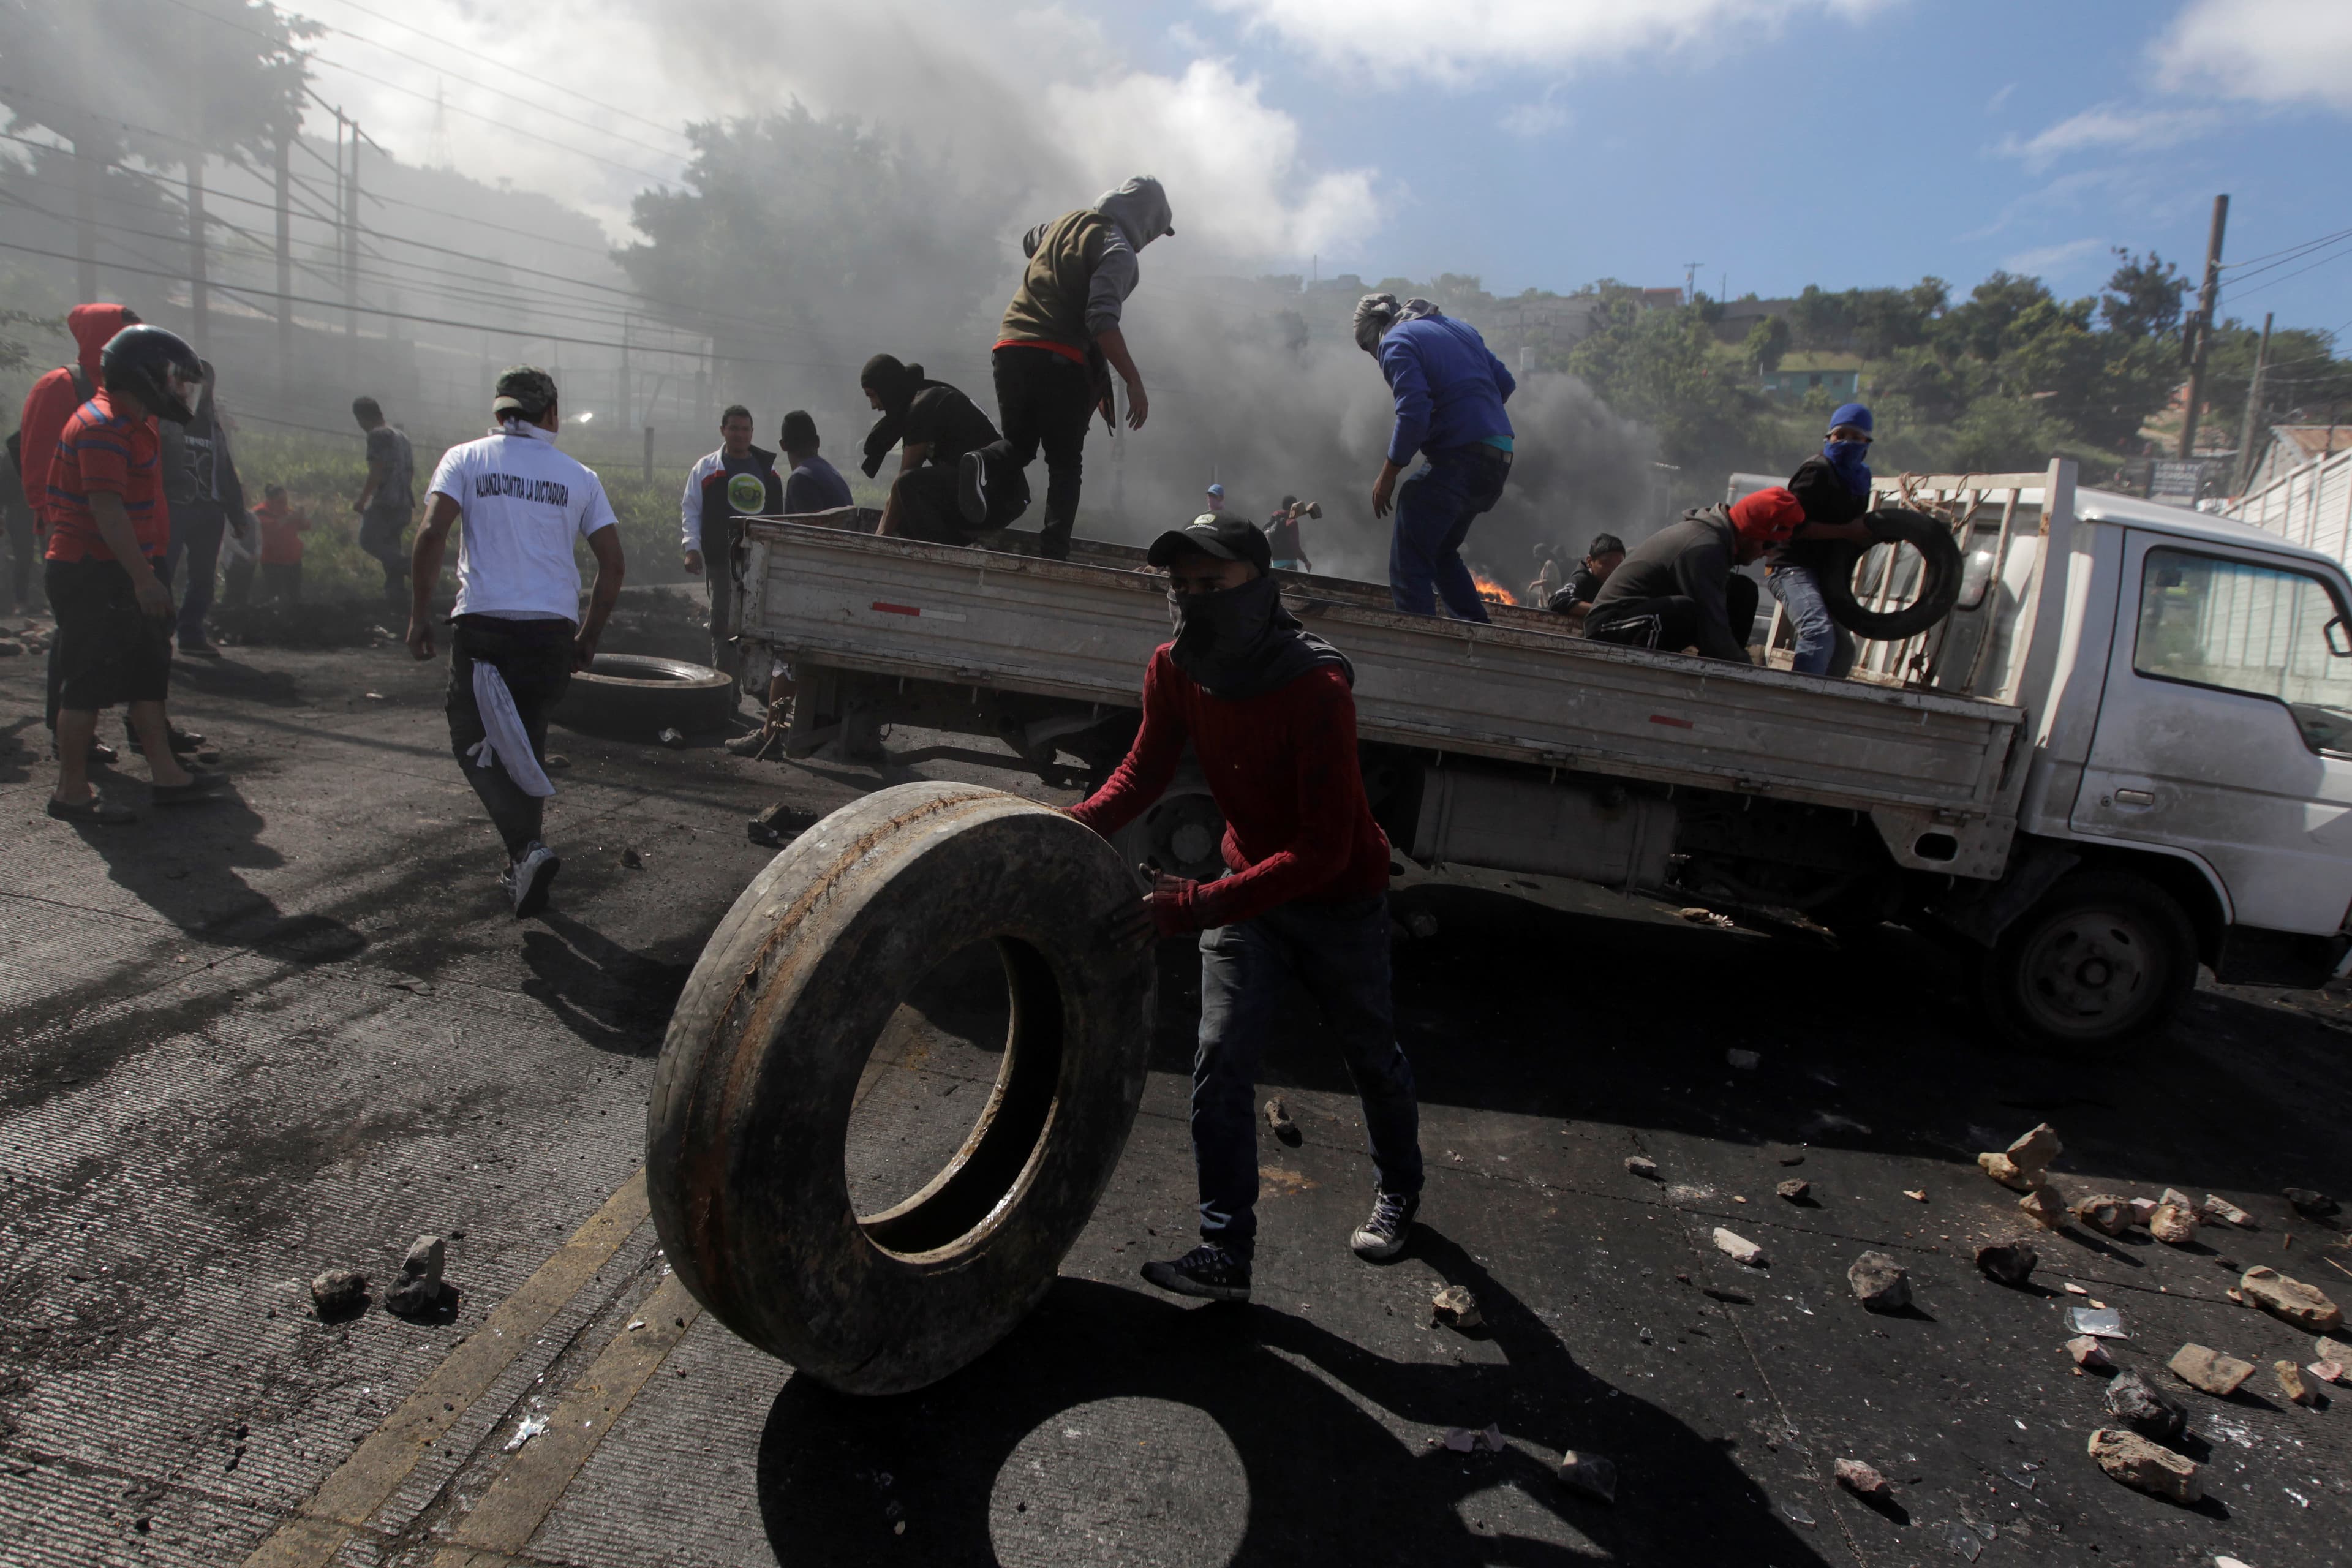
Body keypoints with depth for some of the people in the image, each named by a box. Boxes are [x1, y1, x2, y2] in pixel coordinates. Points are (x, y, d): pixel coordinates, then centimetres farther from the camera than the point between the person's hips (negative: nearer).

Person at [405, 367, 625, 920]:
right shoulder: (579, 477, 10)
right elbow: (612, 565, 5)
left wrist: (419, 615, 0)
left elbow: (432, 535, -8)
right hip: (552, 629, 3)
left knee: (474, 742, 6)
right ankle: (521, 872, 19)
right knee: (527, 744, 16)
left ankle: (527, 846, -14)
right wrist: (588, 638, 15)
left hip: (483, 625, -2)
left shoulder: (466, 459, 6)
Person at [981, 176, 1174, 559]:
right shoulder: (1118, 251, -5)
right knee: (1065, 466, 6)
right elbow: (1102, 320, -20)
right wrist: (1134, 381, -20)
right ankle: (1052, 555, -6)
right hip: (1060, 362, -6)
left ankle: (987, 467, -16)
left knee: (1019, 445, 19)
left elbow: (1029, 242, 41)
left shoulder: (1068, 221, 18)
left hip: (1011, 347, 6)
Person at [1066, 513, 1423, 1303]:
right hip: (1248, 887, 4)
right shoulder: (1174, 671, -14)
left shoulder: (1316, 688, -34)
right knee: (1219, 1065, -5)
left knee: (1370, 1054, 17)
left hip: (1339, 898, -4)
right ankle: (1226, 1252, 6)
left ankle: (1399, 1187, 46)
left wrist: (1195, 905, -39)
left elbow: (1323, 850, -34)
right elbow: (1144, 773, -2)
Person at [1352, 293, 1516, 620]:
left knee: (1409, 562, -7)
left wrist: (1387, 476, -9)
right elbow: (1506, 383, 20)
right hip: (1499, 458, 9)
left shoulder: (1396, 342, -4)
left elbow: (1414, 415, -17)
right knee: (1442, 552, 23)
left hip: (1458, 458, -9)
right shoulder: (1457, 327, 20)